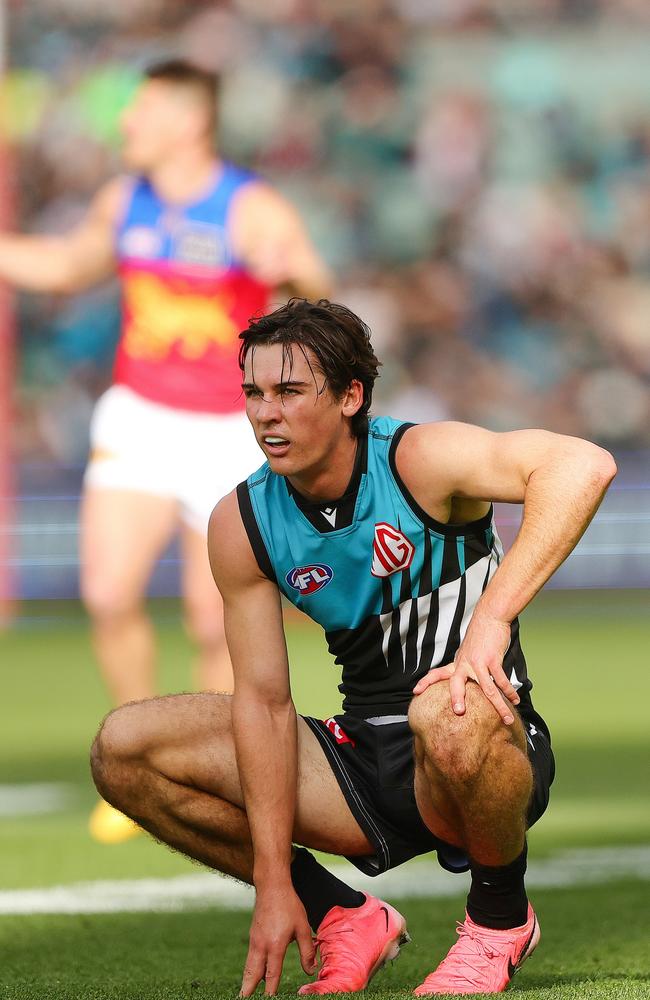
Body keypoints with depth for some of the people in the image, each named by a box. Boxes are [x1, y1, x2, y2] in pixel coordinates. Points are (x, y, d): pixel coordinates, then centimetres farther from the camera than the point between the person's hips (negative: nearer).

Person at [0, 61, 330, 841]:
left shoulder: (254, 211, -13)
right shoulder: (123, 201, 4)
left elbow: (317, 291, -24)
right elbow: (67, 266, 22)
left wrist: (294, 271, -47)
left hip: (228, 433, -3)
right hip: (138, 424, 4)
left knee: (216, 623, 0)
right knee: (108, 594, -14)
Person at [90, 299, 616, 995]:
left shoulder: (417, 460, -17)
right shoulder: (242, 523, -3)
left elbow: (583, 466, -34)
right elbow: (263, 697, -4)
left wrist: (491, 622, -43)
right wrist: (273, 881, -12)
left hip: (496, 753, -5)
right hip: (364, 766, 5)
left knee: (447, 717, -42)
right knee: (123, 751, -8)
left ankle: (502, 917, -9)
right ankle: (345, 918, 5)